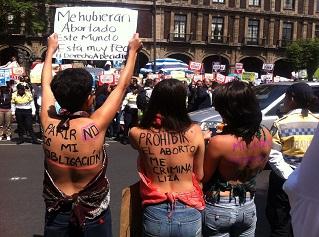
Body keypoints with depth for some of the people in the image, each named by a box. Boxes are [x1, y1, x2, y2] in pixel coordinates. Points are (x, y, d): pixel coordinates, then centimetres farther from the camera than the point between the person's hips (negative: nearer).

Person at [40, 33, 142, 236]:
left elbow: (46, 84, 3)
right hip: (94, 213, -2)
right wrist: (133, 50, 3)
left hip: (57, 212, 3)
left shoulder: (49, 124, -14)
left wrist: (51, 49, 18)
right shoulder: (95, 126, -23)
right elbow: (122, 85, -10)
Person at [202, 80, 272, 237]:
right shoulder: (266, 136, -10)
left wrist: (204, 143, -2)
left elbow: (203, 178, -12)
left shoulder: (218, 142, -27)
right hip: (248, 207, 5)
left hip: (218, 208, -4)